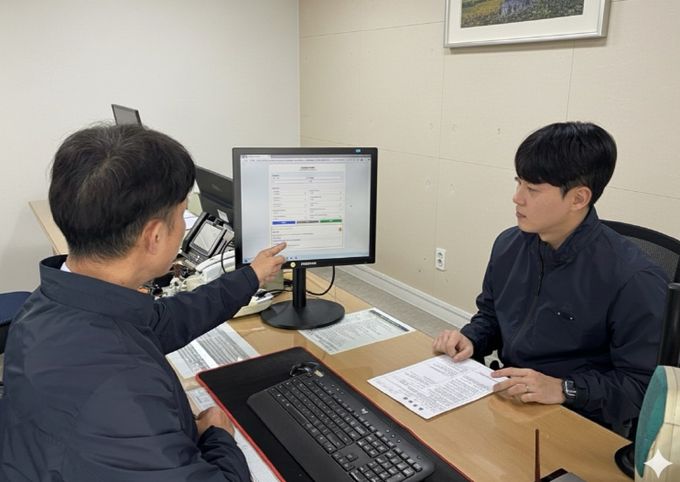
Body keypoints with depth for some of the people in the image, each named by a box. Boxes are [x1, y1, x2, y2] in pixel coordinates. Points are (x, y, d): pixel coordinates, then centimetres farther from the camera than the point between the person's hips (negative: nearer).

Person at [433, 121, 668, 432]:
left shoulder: (632, 279, -19)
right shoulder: (509, 245, 1)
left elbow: (645, 383, -14)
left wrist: (563, 389, -25)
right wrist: (469, 339, -4)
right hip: (505, 402, 6)